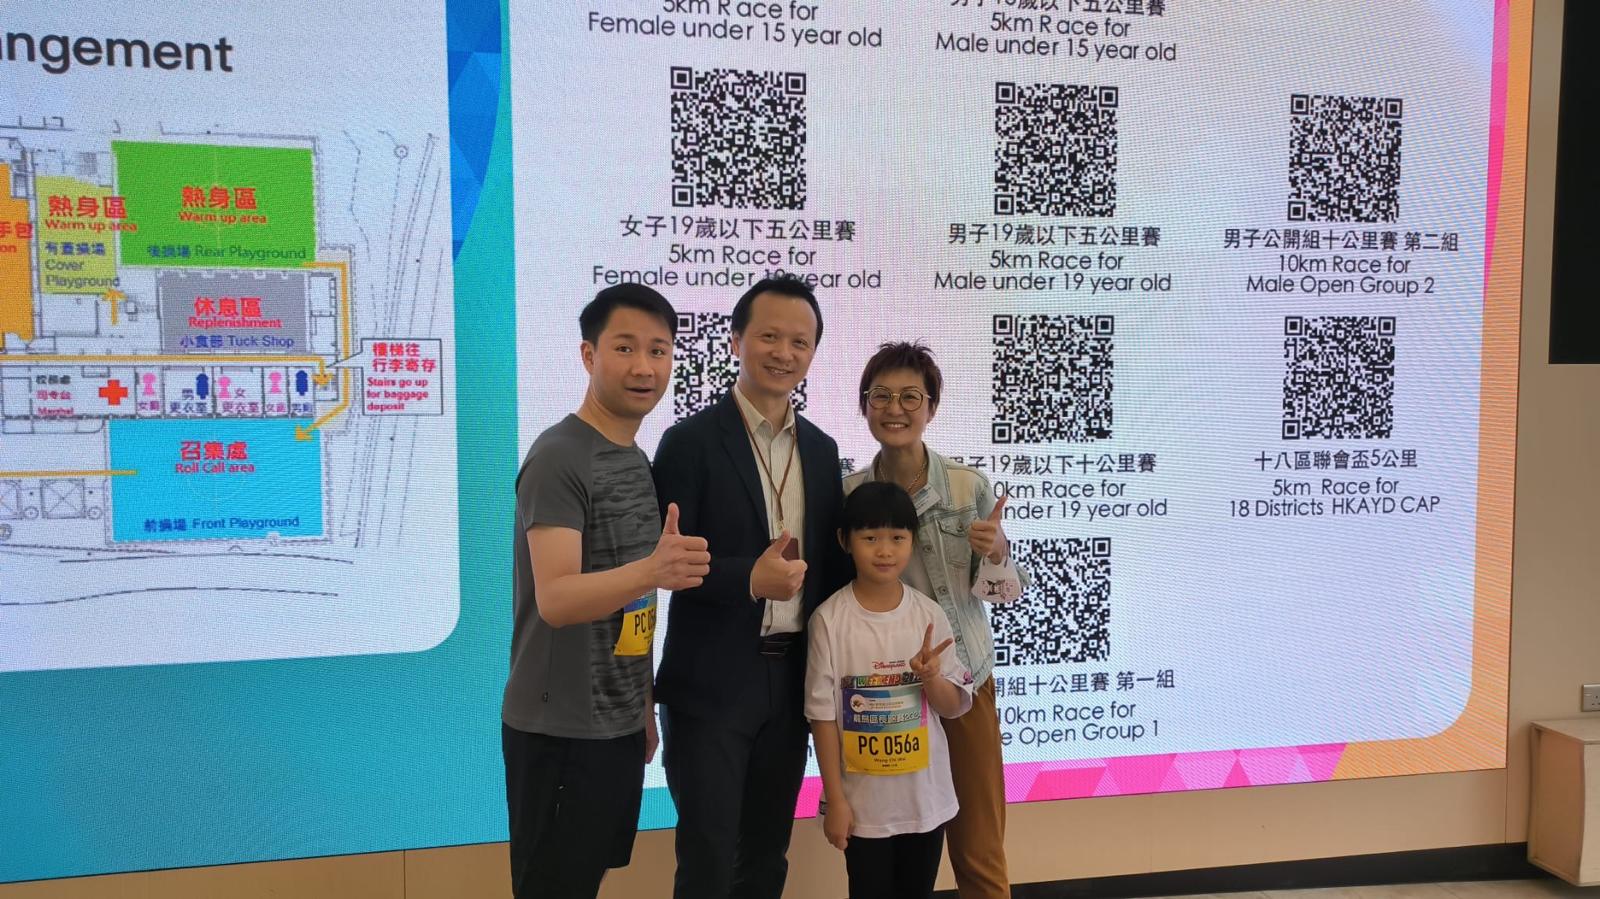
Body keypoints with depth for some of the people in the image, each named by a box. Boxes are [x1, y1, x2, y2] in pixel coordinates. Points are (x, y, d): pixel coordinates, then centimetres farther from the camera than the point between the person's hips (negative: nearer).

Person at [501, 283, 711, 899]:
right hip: (560, 731, -8)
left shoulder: (639, 461, 9)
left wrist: (643, 705, 14)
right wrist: (651, 572, -42)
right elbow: (556, 600, -26)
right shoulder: (558, 458, -17)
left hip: (619, 725, 8)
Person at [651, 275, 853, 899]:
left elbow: (832, 561, 12)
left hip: (792, 681, 5)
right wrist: (749, 578, -25)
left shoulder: (822, 449, 8)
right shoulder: (691, 441, -9)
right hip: (711, 684, -5)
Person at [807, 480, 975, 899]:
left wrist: (930, 678, -20)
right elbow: (823, 715, -8)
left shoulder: (929, 614, -5)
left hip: (927, 797, 3)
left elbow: (954, 706, 1)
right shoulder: (830, 619, -13)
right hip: (864, 800, -3)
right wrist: (835, 799, -8)